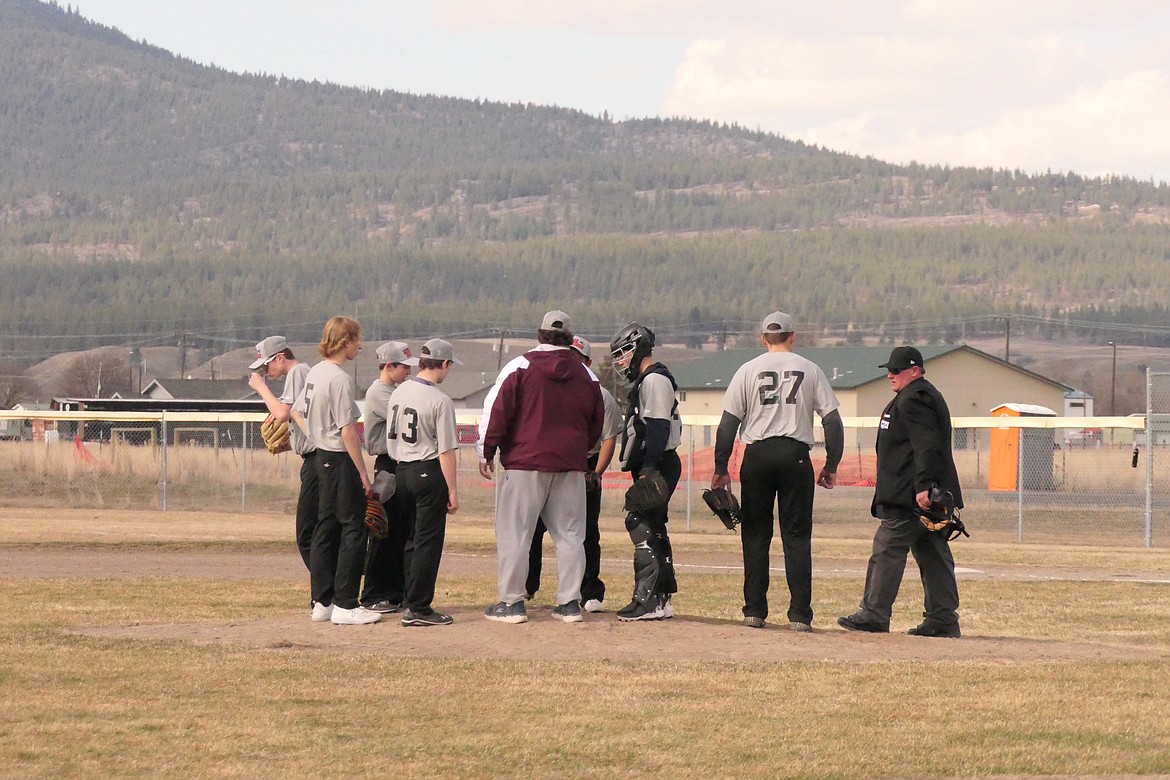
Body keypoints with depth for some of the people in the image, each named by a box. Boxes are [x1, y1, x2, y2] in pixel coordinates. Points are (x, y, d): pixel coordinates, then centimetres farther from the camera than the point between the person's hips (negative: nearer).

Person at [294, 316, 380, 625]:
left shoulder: (315, 372, 8)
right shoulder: (340, 379, -19)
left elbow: (298, 412, 19)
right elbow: (348, 431, -20)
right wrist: (363, 473, -17)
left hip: (323, 456, 9)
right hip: (341, 460, -9)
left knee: (326, 528, 13)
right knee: (353, 530, -5)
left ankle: (323, 601, 17)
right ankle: (345, 606, -6)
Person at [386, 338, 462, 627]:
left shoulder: (398, 393, 7)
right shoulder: (440, 400, -16)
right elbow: (447, 451, -16)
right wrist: (452, 490, -12)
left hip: (402, 470, 7)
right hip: (429, 473, -7)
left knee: (411, 540, 17)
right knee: (428, 542, -3)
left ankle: (410, 600, 21)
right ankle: (418, 608, -4)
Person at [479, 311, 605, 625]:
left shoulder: (519, 367, -4)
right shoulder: (586, 375, 8)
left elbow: (496, 411, -8)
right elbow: (597, 423, 15)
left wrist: (486, 452, 0)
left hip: (525, 462, -4)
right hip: (571, 467, 4)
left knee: (514, 533, 1)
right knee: (569, 535, 8)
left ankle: (511, 603, 0)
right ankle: (570, 603, 7)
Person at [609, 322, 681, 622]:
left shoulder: (654, 380, -12)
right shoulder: (647, 380, 21)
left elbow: (658, 428, -21)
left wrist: (648, 469, -27)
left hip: (658, 465, -11)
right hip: (653, 468, 11)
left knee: (641, 526, -14)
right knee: (653, 529, 12)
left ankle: (648, 600, -18)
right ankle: (662, 599, 16)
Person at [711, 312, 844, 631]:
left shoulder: (749, 370, 4)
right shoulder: (810, 370, 6)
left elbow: (729, 422, 1)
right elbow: (832, 421, 3)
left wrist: (720, 468, 5)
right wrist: (831, 466, 9)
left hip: (757, 455, 0)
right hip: (795, 456, 0)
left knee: (755, 535, 7)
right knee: (797, 536, 2)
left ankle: (755, 610, 3)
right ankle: (800, 613, -4)